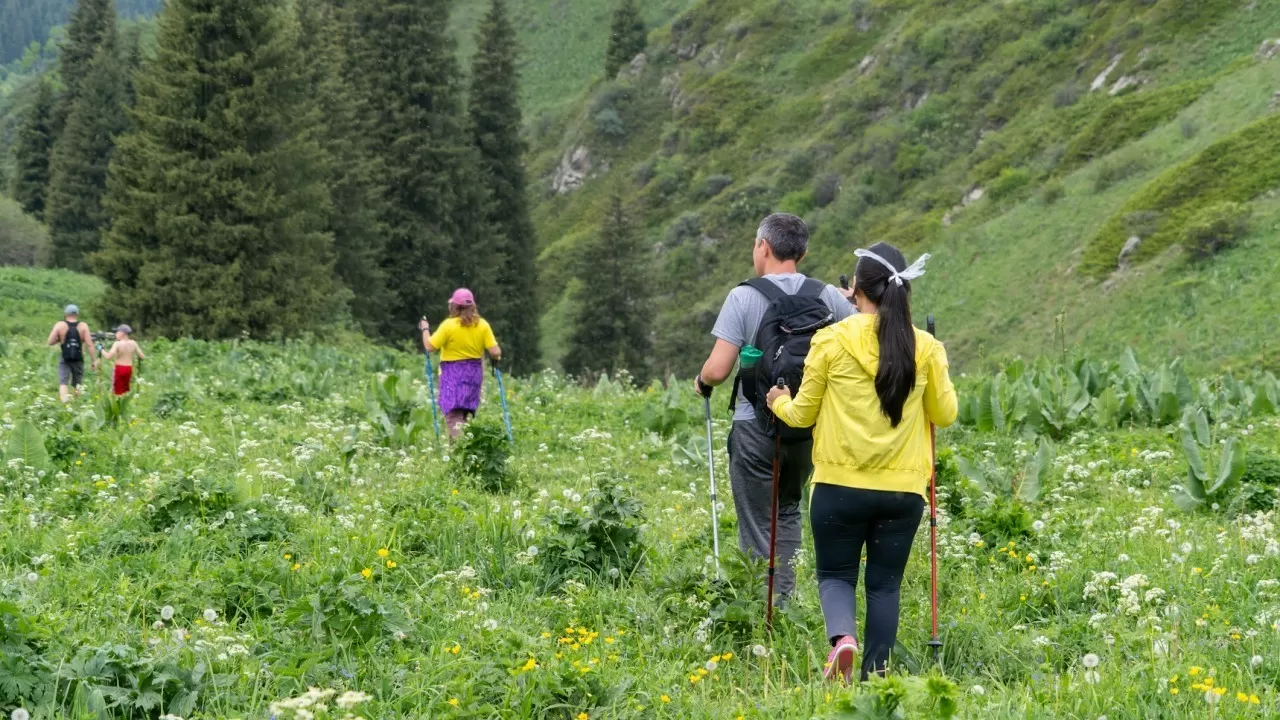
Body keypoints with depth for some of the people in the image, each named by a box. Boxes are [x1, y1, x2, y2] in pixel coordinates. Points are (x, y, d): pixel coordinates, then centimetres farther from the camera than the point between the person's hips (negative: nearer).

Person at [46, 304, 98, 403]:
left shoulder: (59, 325, -3)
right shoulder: (83, 326, -3)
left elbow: (50, 342, -5)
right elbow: (89, 344, -9)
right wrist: (95, 360, -6)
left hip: (64, 359, -1)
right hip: (78, 360, 1)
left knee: (63, 382, -7)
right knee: (77, 383, 16)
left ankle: (65, 401, -26)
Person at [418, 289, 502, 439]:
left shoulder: (449, 325, -12)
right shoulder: (482, 325, 0)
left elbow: (430, 346, -9)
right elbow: (495, 352, -5)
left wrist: (425, 329, 7)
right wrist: (496, 358, 17)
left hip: (453, 373, -5)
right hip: (474, 372, 5)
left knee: (453, 416, -9)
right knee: (467, 414, 17)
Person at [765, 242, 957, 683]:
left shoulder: (832, 341, -6)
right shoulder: (925, 348, 0)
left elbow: (802, 414, 3)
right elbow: (945, 414, 11)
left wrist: (780, 404, 26)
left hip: (841, 484, -2)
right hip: (903, 488, 2)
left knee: (835, 574, 12)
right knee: (885, 583, 13)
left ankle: (842, 636, -16)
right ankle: (876, 672, 9)